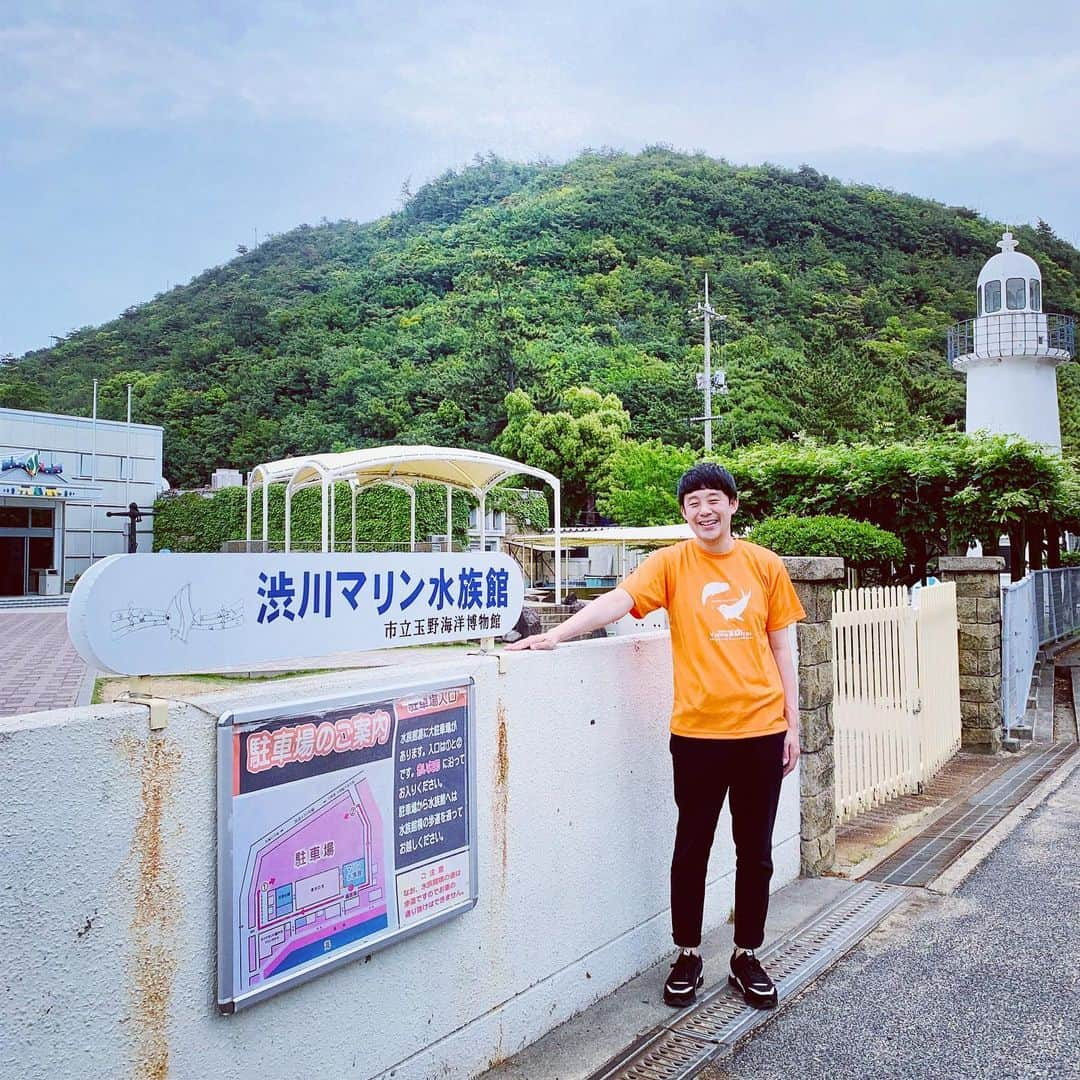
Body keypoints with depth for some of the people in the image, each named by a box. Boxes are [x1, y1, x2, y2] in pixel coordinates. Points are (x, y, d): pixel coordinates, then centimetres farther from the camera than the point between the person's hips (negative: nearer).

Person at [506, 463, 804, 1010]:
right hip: (698, 732, -2)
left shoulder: (765, 566, 4)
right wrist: (558, 633, -33)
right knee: (692, 848, 9)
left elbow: (781, 647, 9)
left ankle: (747, 957, 31)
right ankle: (687, 958, 28)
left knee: (755, 852, 13)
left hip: (761, 729, 2)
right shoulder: (671, 563, -2)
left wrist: (792, 723, 8)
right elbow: (617, 600, -18)